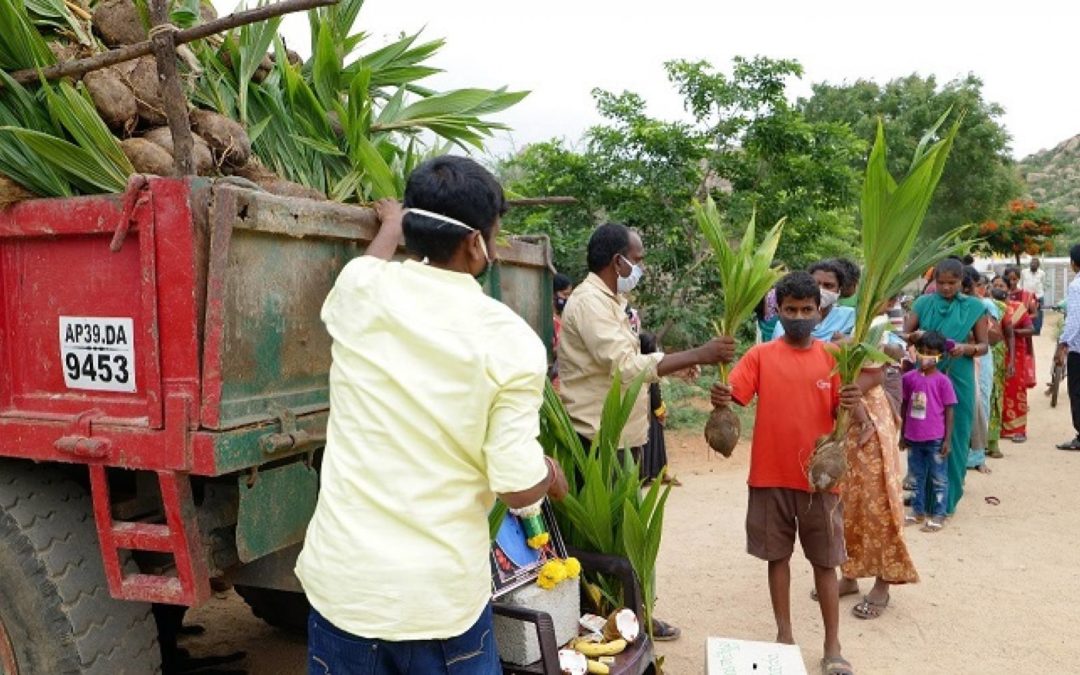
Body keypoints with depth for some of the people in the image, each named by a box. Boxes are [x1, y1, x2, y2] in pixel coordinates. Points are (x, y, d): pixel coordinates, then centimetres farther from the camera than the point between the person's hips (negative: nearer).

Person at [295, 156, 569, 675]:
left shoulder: (361, 289, -5)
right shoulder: (511, 342, -14)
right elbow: (518, 488, -13)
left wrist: (392, 224, 41)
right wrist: (551, 474, 9)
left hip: (343, 581, 3)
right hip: (444, 595, -3)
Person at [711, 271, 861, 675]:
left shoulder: (832, 357, 1)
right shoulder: (760, 355, -1)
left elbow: (844, 417, 0)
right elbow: (731, 397, -10)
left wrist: (851, 405, -23)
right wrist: (720, 398, -33)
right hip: (771, 475, 0)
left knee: (825, 561, 9)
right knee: (778, 555, 12)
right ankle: (784, 636, 27)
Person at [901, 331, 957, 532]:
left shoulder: (942, 381, -10)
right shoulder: (909, 378, 0)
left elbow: (949, 411, -6)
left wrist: (947, 439, -8)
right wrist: (902, 434, 11)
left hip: (935, 439, -4)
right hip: (913, 438, 4)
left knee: (938, 478, 8)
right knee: (916, 477, 16)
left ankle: (938, 515, 18)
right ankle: (918, 511, 29)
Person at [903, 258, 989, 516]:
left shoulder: (974, 307, 1)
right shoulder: (923, 304, 3)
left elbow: (984, 345, 2)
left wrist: (967, 348, -19)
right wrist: (915, 336, -20)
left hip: (958, 380, -1)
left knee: (954, 437, 3)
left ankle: (948, 497, 15)